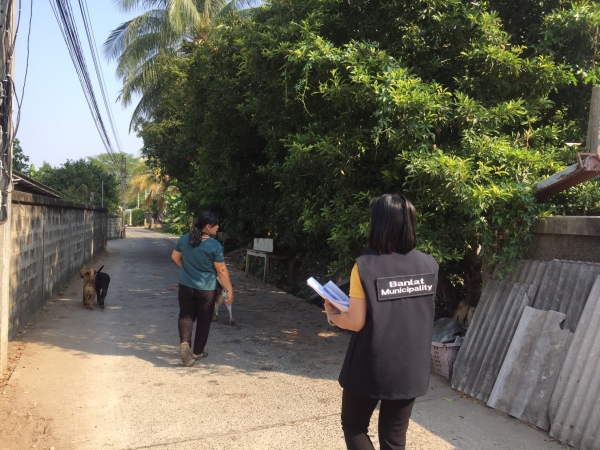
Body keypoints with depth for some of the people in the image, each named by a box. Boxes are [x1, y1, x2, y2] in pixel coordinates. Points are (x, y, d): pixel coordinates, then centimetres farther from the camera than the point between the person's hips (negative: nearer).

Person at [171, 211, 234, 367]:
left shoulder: (184, 239, -2)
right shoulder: (215, 245, -18)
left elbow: (175, 257, 12)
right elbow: (221, 271, -15)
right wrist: (230, 290, -5)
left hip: (186, 286, 4)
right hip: (206, 288, -4)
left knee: (186, 316, 15)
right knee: (204, 320, 12)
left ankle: (184, 343, -7)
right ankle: (197, 352, 22)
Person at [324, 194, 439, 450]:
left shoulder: (365, 265, -17)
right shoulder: (429, 265, -3)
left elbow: (356, 322, -15)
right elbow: (418, 313, 9)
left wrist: (332, 314, 5)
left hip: (372, 367, -4)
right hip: (411, 368, 4)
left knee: (354, 426, 20)